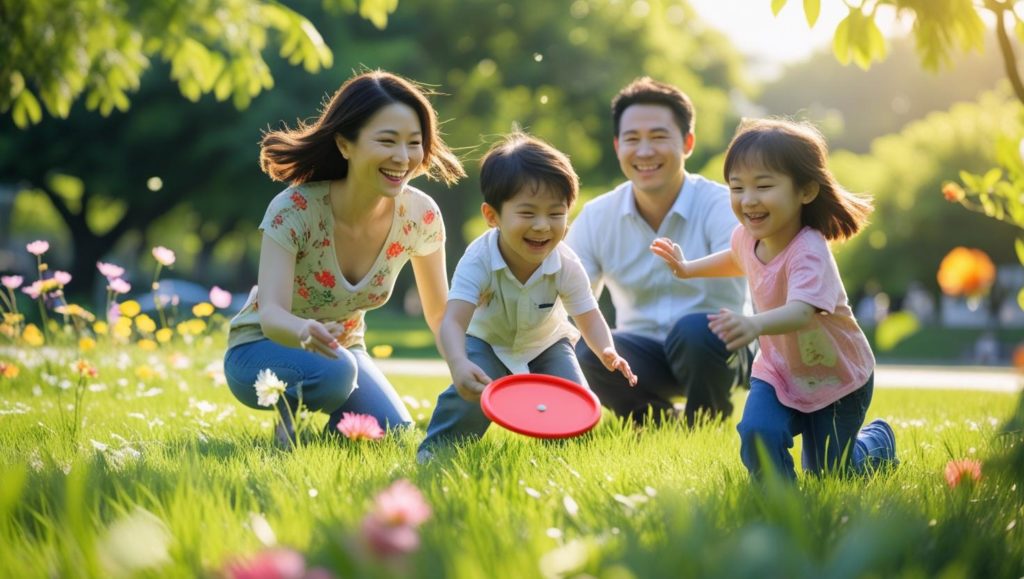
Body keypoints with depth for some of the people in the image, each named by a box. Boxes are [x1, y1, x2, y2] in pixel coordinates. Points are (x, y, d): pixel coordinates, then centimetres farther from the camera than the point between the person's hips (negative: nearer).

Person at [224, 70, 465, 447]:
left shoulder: (420, 216, -15)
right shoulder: (294, 210, -27)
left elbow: (441, 313, -1)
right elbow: (270, 314, -37)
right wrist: (305, 332, -59)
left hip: (343, 350, 5)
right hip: (261, 349, -4)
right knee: (334, 371, -35)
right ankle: (290, 420, -3)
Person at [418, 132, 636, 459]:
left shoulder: (566, 266, -26)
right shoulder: (478, 260, -35)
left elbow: (589, 319, -19)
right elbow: (453, 321, -44)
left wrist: (608, 353, -42)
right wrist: (458, 365, -65)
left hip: (545, 345, 2)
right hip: (487, 343, -2)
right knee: (470, 392, -29)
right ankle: (435, 451, -2)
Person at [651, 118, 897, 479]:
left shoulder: (809, 252, -34)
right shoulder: (748, 236, -12)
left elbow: (801, 312, -54)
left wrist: (754, 324, -72)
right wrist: (688, 268, 12)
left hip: (838, 381, -4)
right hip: (779, 371, 5)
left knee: (826, 474, 9)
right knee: (757, 435, -23)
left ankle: (877, 440, 41)